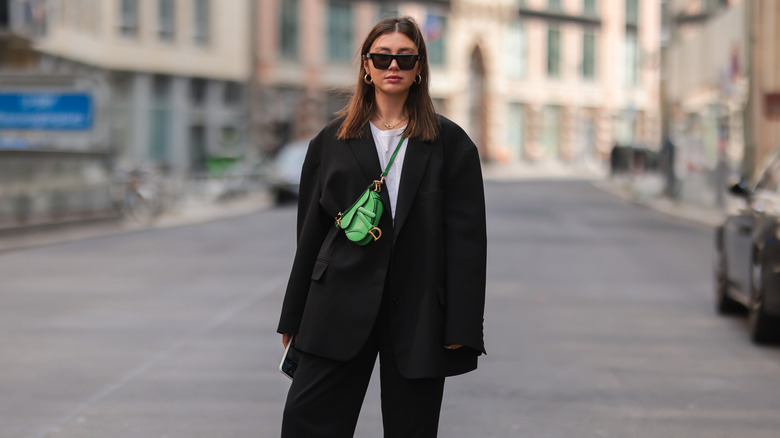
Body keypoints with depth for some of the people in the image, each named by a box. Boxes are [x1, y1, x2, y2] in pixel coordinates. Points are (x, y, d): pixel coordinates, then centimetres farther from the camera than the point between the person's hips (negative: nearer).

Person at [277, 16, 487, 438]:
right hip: (341, 306, 1)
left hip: (419, 313, -1)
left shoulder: (450, 144, 4)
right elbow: (310, 230, 11)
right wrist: (294, 317, 9)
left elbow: (466, 238, 0)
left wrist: (461, 327, -7)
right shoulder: (332, 141, 9)